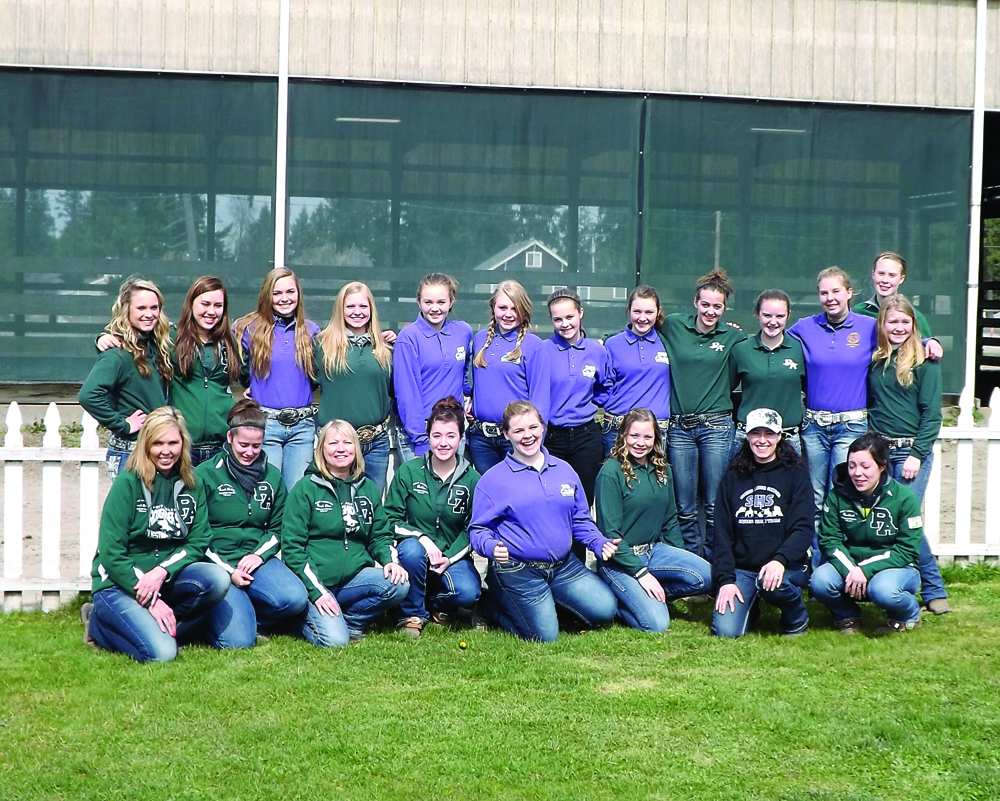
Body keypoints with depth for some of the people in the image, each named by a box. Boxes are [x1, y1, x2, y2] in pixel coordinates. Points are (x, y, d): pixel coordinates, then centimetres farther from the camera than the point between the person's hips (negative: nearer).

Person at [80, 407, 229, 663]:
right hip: (120, 584, -4)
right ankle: (99, 623, 1)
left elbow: (198, 543, 1)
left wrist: (162, 572, -18)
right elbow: (111, 554, -13)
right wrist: (151, 602, -18)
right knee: (160, 652, -26)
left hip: (168, 577, 4)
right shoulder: (128, 484, -9)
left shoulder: (192, 486, 5)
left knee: (217, 579, -27)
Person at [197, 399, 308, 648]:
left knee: (295, 598, -27)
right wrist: (227, 570, -11)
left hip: (257, 559, 4)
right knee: (237, 639, -22)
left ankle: (248, 616, 2)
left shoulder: (272, 476, 11)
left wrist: (259, 555, -6)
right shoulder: (206, 474, -2)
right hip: (217, 562, -4)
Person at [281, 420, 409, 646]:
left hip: (354, 577, 5)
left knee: (398, 585, -23)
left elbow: (380, 535, 18)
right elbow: (292, 546, -6)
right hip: (314, 582, -5)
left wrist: (389, 560, -6)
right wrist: (316, 591, -15)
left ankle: (350, 621, -1)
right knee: (334, 640, -26)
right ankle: (306, 614, 7)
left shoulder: (368, 489, 12)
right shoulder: (306, 489, -3)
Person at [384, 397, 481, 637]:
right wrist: (422, 539, -20)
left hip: (453, 556, 1)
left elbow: (472, 529, 2)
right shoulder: (408, 471, -4)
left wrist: (450, 557, -14)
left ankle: (438, 605, 10)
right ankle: (412, 614, -11)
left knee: (467, 593, -29)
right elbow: (391, 519, -4)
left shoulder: (472, 480, -1)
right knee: (411, 550, -37)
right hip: (416, 548, 0)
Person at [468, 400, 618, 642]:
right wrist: (491, 547, -26)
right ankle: (493, 603, 15)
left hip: (564, 566, 5)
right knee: (545, 635, -10)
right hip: (517, 572, -5)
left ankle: (548, 603, 18)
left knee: (605, 610, -5)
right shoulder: (493, 479, -5)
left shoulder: (564, 470, 9)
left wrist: (600, 543, -2)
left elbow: (580, 520, 15)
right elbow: (478, 529, -4)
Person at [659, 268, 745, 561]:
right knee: (684, 506, 5)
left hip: (717, 427, -1)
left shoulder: (732, 336, 4)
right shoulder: (673, 326, 4)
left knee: (715, 505, -1)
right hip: (679, 428, 1)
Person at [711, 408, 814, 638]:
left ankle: (797, 616, -3)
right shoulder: (733, 477, 10)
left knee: (771, 583, -37)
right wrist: (725, 580, -7)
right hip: (741, 568, 2)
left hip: (786, 566, -2)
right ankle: (750, 603, 16)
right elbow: (722, 533, 6)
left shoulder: (795, 473, 2)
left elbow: (803, 529, -7)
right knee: (726, 631, -19)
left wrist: (780, 560, -26)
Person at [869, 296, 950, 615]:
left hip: (911, 450, -5)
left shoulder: (924, 360, -3)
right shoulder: (875, 360, 10)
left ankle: (934, 591, 4)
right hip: (878, 450, 5)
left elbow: (932, 413, -7)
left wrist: (916, 454, -14)